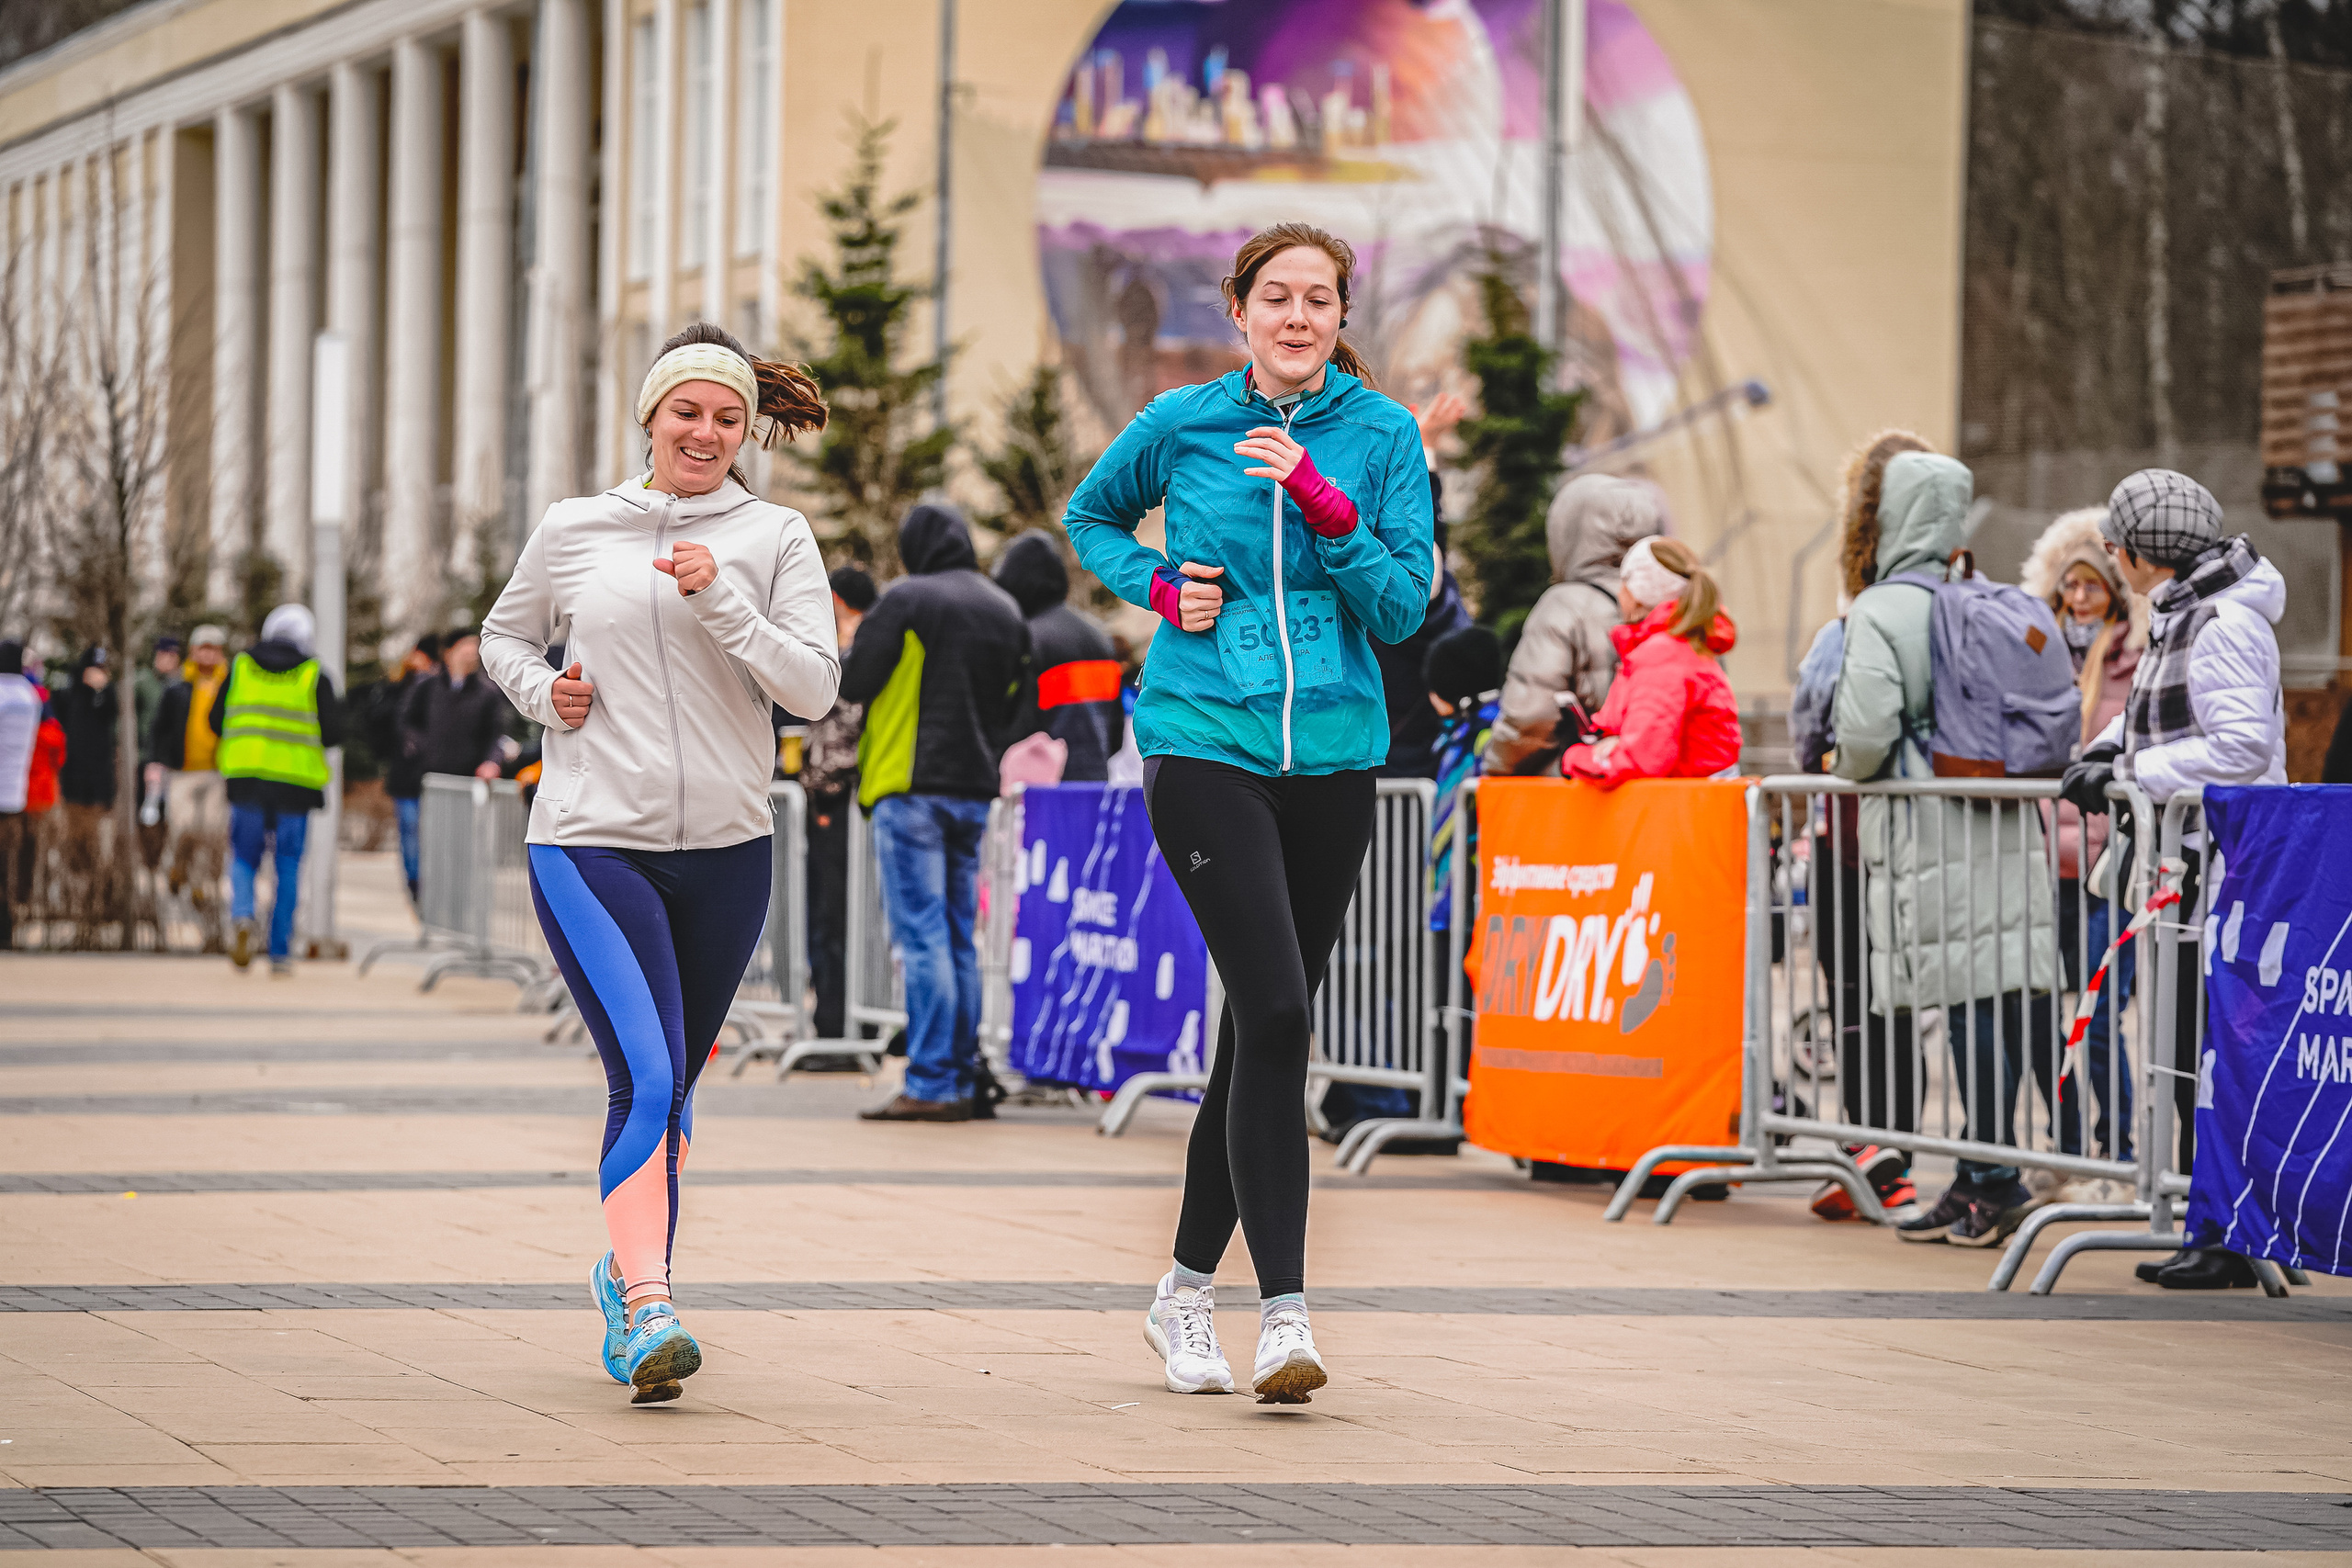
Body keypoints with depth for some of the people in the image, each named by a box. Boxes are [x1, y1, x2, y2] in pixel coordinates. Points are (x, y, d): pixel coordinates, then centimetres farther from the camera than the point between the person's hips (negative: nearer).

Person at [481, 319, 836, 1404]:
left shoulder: (774, 539, 3)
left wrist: (721, 599, -19)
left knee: (671, 1086, 16)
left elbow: (814, 686, -8)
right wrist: (543, 693, 0)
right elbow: (504, 637, 21)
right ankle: (648, 1314, -26)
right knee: (646, 1079, -20)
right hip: (591, 843, -2)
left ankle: (629, 1272, 37)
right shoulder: (572, 532, 4)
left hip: (727, 848, 2)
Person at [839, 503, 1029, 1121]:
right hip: (975, 792, 6)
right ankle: (965, 1080, 11)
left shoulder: (907, 599, -8)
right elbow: (1015, 700, 16)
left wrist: (853, 648, 12)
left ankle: (931, 1086, -13)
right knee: (960, 940, 12)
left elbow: (853, 682, -8)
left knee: (922, 937, -8)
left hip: (912, 790, -6)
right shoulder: (1005, 610, 12)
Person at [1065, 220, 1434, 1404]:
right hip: (1203, 741, -3)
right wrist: (1158, 587, 2)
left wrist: (1325, 506, -16)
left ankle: (1188, 1287, 26)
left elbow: (1404, 607, -2)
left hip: (1334, 753, 3)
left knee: (1265, 1027, 10)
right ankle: (1284, 1309, -19)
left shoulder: (1381, 435, 3)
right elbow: (1090, 517, 21)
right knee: (1273, 1007, -18)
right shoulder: (1181, 423, 2)